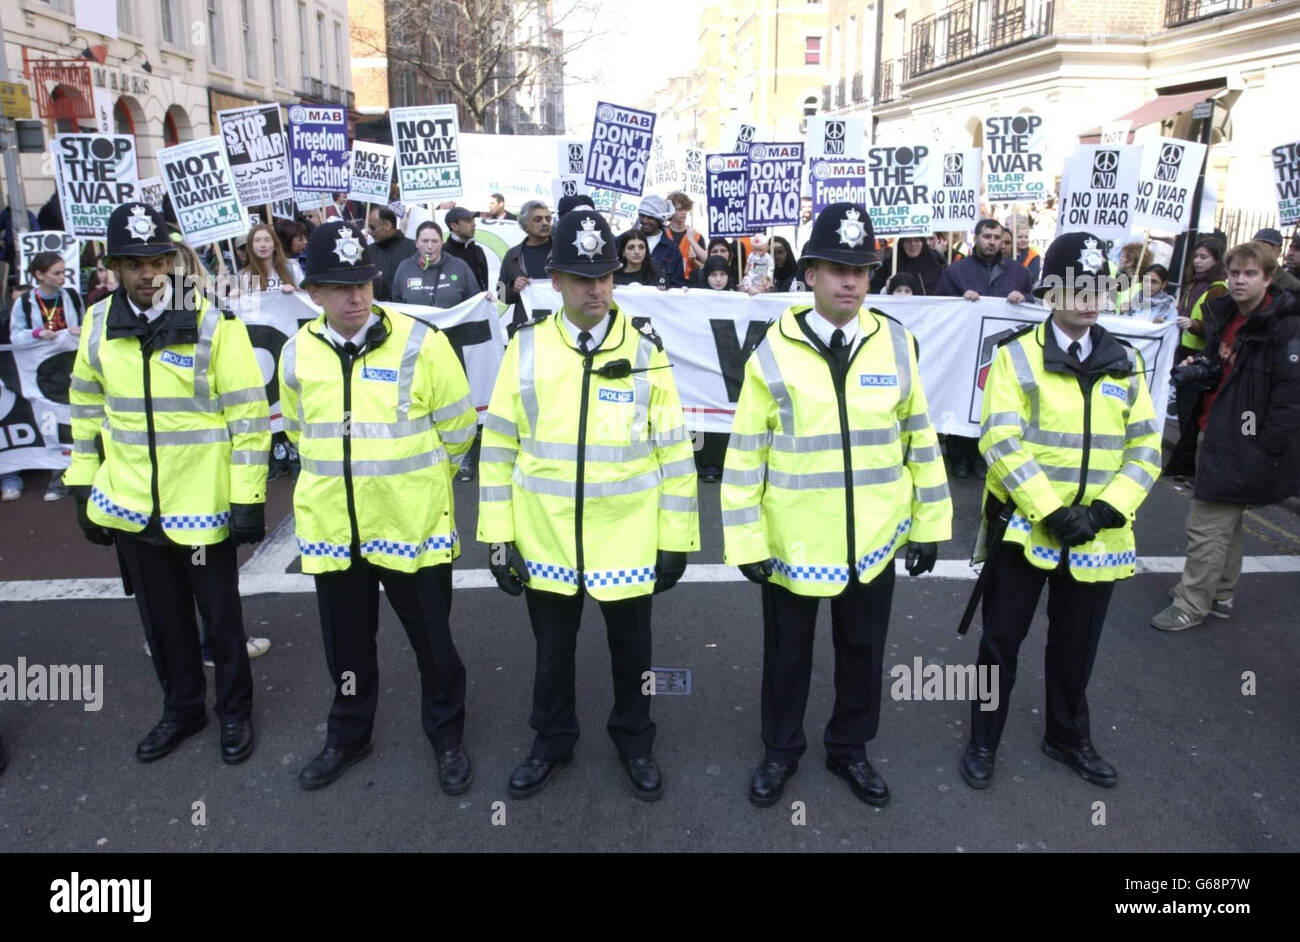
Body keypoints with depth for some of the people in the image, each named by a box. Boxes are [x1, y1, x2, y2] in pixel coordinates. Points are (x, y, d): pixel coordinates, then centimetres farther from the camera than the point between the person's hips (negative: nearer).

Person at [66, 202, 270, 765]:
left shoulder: (213, 324, -13)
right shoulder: (98, 324, 1)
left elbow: (249, 415, -12)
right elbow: (86, 410, 12)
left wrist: (248, 499, -13)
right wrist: (83, 487, 12)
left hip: (201, 506, -4)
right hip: (128, 507, 4)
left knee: (220, 615, 11)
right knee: (161, 618, 18)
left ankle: (235, 712, 32)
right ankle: (182, 709, 38)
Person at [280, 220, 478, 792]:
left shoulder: (420, 343, -11)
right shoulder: (297, 353, 0)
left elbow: (458, 427, -2)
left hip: (413, 524, -3)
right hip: (332, 525, 3)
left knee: (431, 637, 10)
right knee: (346, 642, 18)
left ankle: (447, 738, 31)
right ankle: (348, 735, 40)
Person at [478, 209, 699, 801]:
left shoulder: (645, 349, -5)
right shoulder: (526, 348, -3)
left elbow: (674, 450, -3)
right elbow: (499, 447, 1)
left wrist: (676, 540, -3)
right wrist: (498, 536, -2)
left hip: (627, 540, -1)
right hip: (546, 540, 1)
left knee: (631, 648, 16)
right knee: (552, 648, 17)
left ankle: (634, 742, 40)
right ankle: (552, 742, 41)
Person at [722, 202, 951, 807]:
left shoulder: (897, 345, -2)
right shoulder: (773, 354, -8)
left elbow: (921, 440, 6)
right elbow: (745, 455, -6)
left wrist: (930, 524, 6)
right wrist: (746, 542, -7)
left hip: (875, 540, 2)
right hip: (793, 542, -2)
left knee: (863, 651, 18)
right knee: (787, 654, 15)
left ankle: (849, 749, 41)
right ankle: (781, 751, 38)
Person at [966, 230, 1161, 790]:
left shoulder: (1124, 363, 6)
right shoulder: (1017, 356, -7)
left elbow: (1145, 448, 4)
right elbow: (1002, 442, -16)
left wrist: (1107, 509, -11)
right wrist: (1052, 511, -21)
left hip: (1097, 535, 4)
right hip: (1023, 527, -4)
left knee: (1076, 644, 17)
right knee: (1002, 640, 8)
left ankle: (1068, 738, 38)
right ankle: (983, 743, 26)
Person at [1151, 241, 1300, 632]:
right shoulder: (1224, 316, 10)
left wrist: (1266, 448, -21)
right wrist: (1199, 369, 3)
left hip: (1242, 444, -9)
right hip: (1215, 434, 9)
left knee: (1207, 526, -4)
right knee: (1226, 522, 19)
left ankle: (1191, 606, 7)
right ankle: (1221, 595, 32)